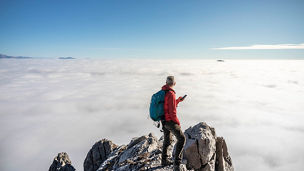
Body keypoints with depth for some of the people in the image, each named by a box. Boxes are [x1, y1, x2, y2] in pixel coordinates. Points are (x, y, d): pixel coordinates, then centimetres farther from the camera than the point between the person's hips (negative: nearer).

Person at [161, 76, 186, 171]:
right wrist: (178, 122, -9)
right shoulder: (171, 94, -20)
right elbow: (172, 111, -21)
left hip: (164, 121, 9)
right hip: (170, 121, -9)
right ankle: (177, 162, -11)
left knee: (167, 140, 22)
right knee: (181, 138, -7)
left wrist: (178, 101, 22)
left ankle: (164, 161, 34)